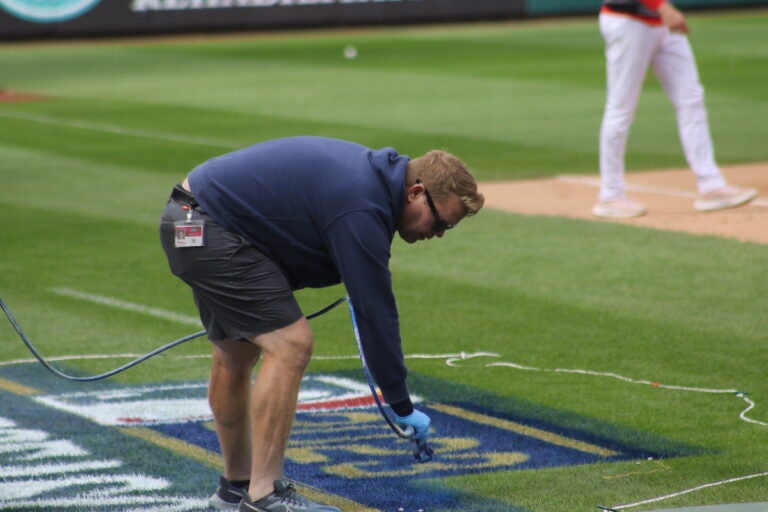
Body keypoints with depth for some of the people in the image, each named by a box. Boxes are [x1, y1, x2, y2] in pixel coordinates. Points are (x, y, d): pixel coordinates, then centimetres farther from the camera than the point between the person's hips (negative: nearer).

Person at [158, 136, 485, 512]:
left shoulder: (372, 171, 8)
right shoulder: (362, 210, -21)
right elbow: (375, 312, -18)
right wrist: (401, 406, -10)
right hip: (208, 228, -11)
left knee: (236, 354, 18)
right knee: (289, 345, -14)